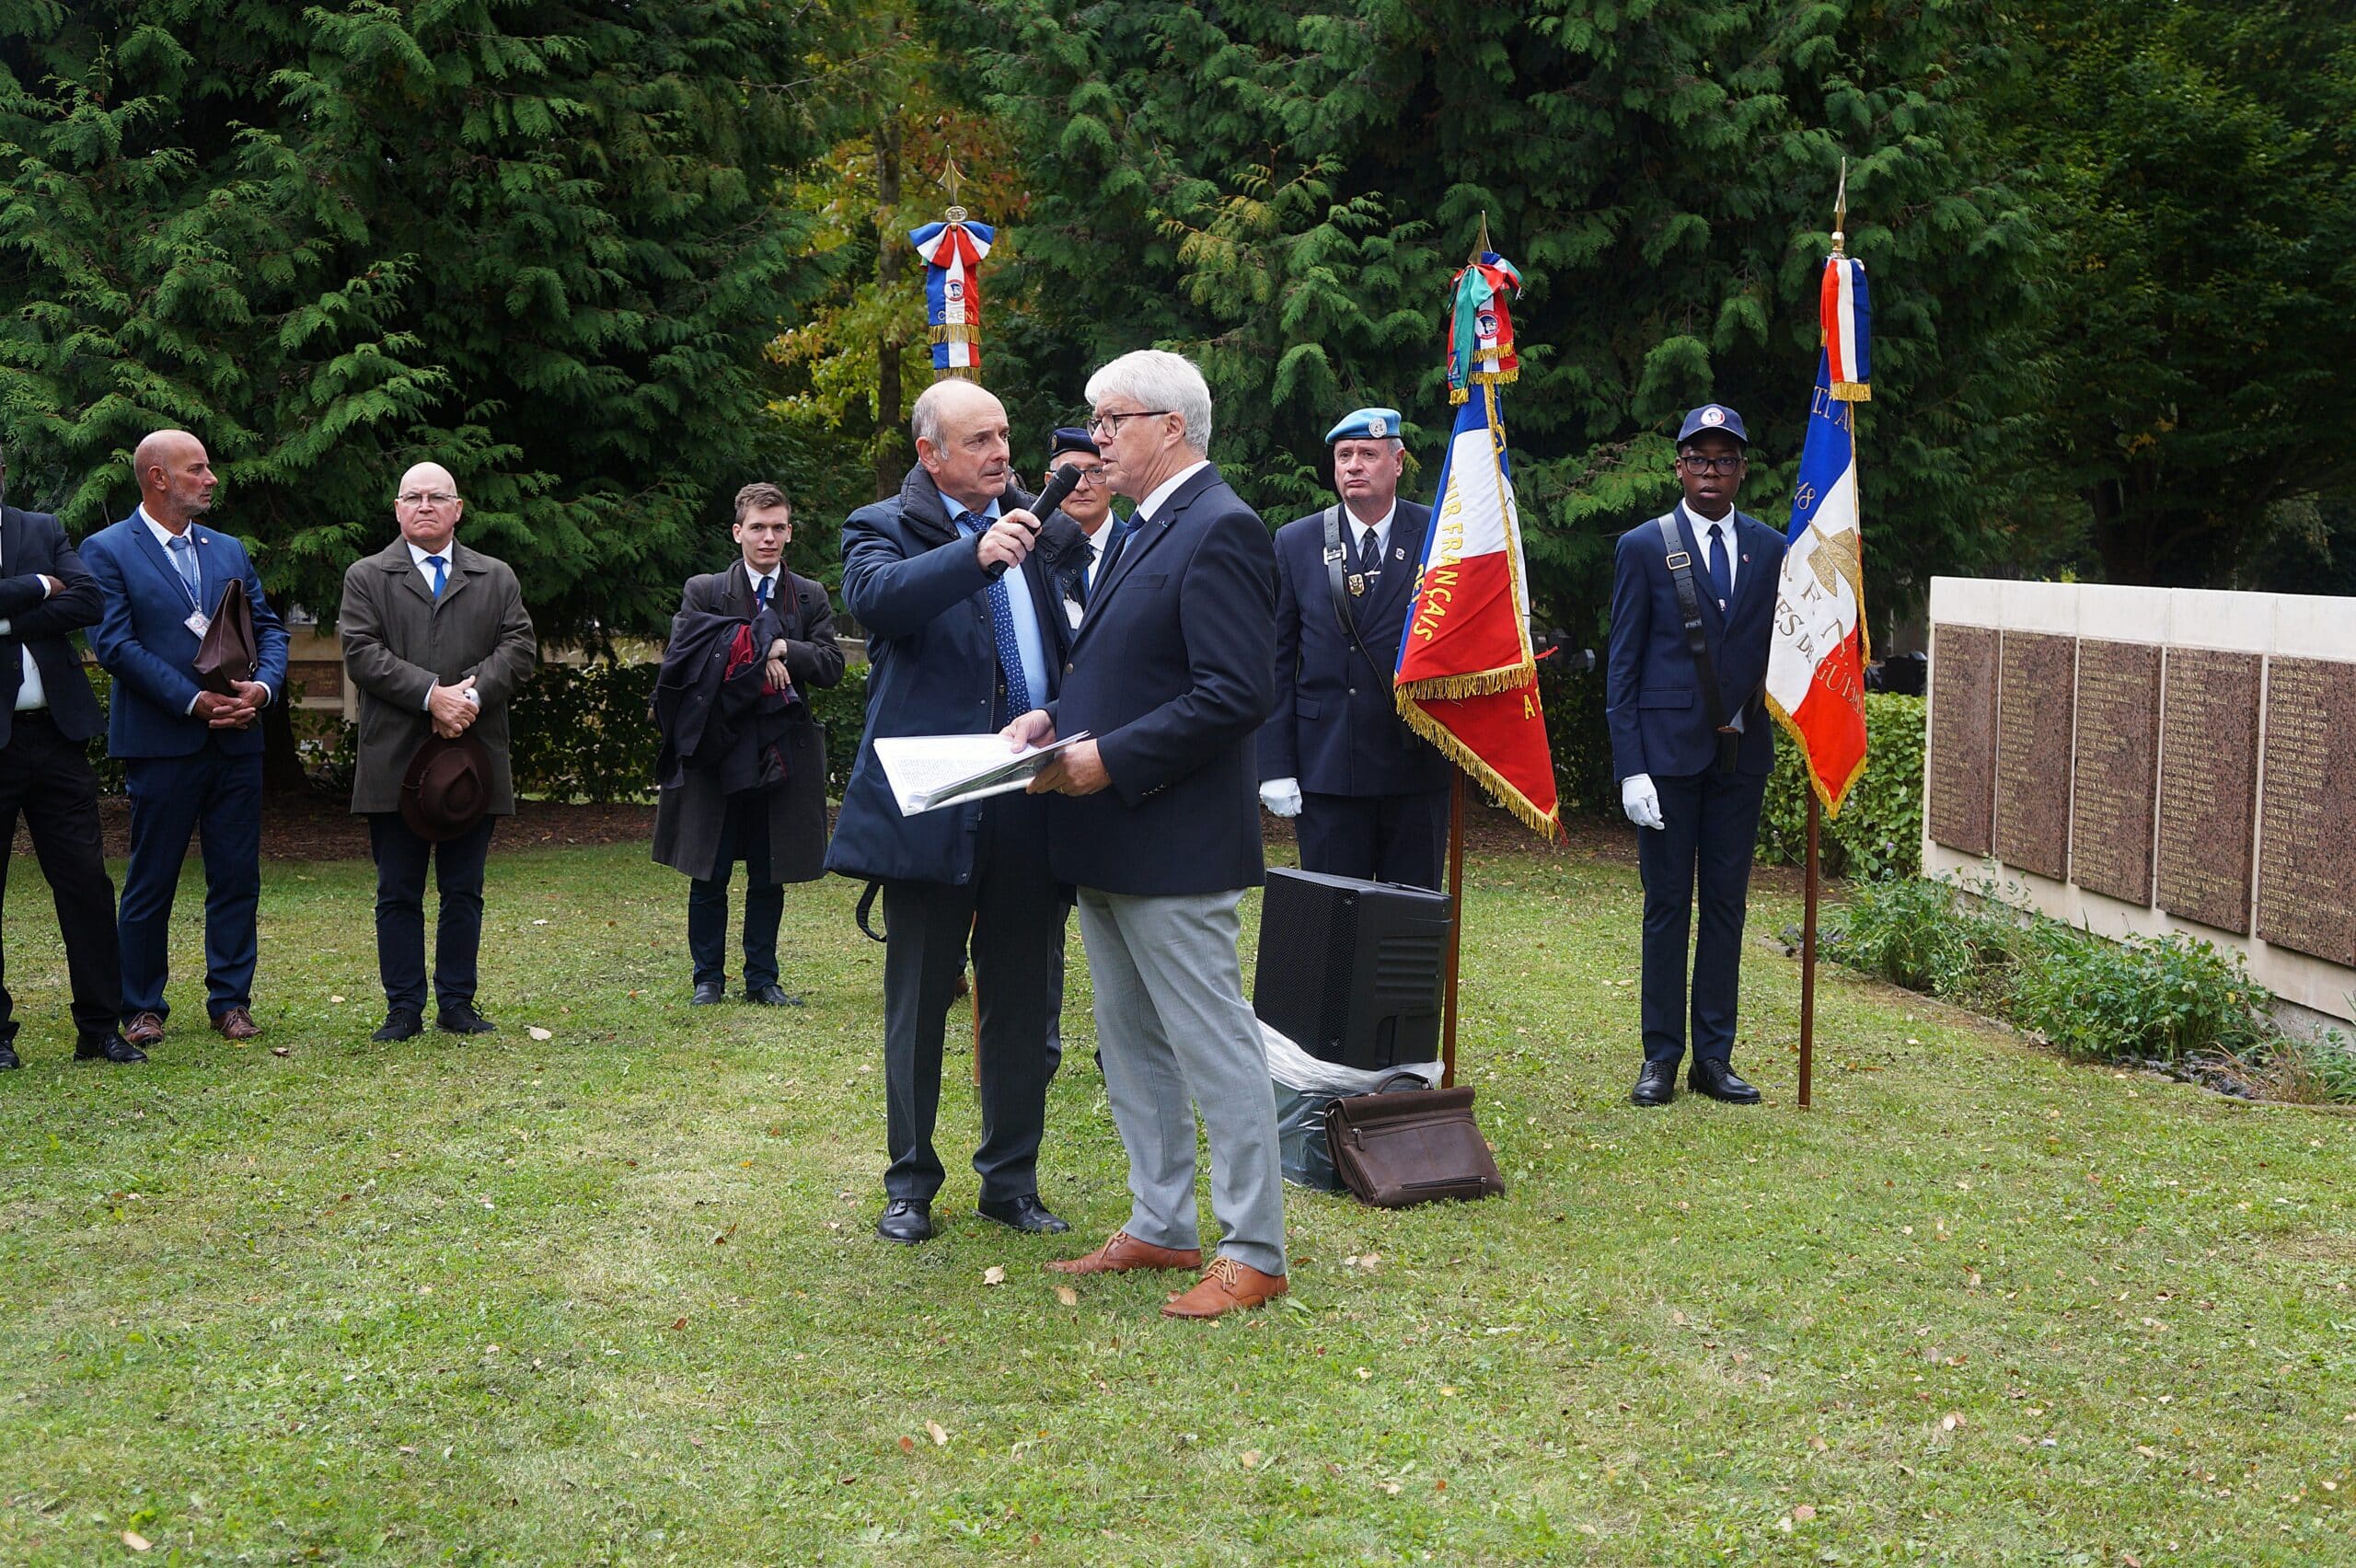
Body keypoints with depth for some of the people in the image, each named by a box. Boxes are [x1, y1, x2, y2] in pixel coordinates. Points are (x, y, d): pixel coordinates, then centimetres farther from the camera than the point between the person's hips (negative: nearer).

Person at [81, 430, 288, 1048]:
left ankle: (230, 998, 15)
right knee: (151, 881, 3)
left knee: (238, 877, 6)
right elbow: (113, 643, -12)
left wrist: (262, 686, -8)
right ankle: (142, 1008, 13)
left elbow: (268, 627, 13)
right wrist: (193, 701, -17)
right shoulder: (107, 551, -2)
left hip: (236, 738, 5)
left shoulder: (229, 550, 15)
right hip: (161, 741, -5)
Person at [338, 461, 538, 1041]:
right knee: (398, 895, 3)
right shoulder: (366, 577, 7)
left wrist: (472, 695, -15)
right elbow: (362, 654, -6)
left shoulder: (497, 578, 13)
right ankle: (404, 1009, 10)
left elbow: (519, 649, 2)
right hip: (396, 766, -1)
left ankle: (458, 1004, 15)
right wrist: (432, 694, -17)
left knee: (464, 893, 7)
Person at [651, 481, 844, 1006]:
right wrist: (755, 661, -18)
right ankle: (709, 978, 14)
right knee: (709, 877, 3)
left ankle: (762, 979, 17)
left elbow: (832, 666, -2)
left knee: (769, 878, 8)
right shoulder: (704, 591, 2)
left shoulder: (811, 597, 9)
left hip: (783, 755, 2)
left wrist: (779, 649, -16)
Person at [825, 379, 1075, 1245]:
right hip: (931, 808, -4)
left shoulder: (1026, 529, 13)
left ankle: (1011, 1179, 23)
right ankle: (910, 1182, 19)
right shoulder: (884, 527, -1)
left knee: (1024, 1004, 10)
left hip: (1032, 806, 4)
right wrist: (976, 554, -39)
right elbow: (875, 595, -25)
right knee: (919, 1002, 7)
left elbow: (1066, 647, 22)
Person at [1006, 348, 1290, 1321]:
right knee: (1131, 1044, 17)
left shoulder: (1218, 530, -15)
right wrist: (1057, 718, 5)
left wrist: (1111, 758, -22)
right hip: (1109, 841, 11)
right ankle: (1161, 1227, 29)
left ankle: (1254, 1253, 7)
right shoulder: (1150, 530, 16)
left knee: (1215, 1047, -2)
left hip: (1174, 842, -10)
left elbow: (1237, 692, -23)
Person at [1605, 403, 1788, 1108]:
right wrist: (1630, 766, -9)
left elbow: (1779, 649, 12)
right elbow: (1623, 665, -2)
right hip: (1669, 750, -3)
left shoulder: (1771, 549, 8)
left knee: (1726, 904, 7)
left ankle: (1715, 1056, 15)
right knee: (1667, 905, 2)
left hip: (1742, 752, 3)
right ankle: (1661, 1056, 11)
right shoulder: (1643, 547, 0)